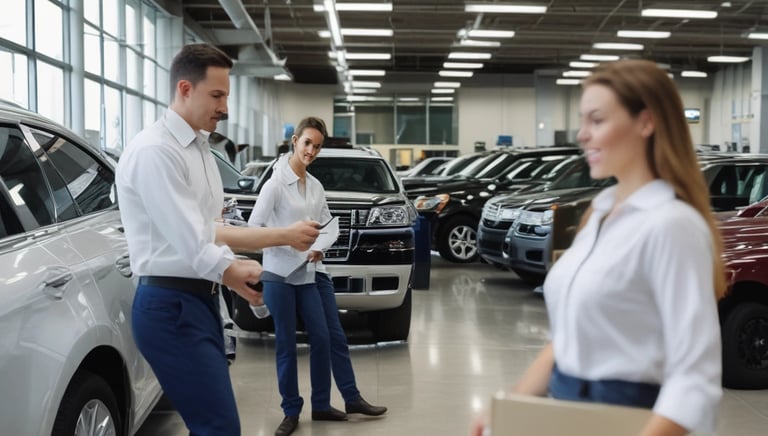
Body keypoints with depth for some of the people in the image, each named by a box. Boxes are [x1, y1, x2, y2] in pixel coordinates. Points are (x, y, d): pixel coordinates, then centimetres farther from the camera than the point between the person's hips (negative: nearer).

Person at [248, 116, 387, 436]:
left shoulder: (315, 186, 10)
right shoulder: (276, 183, -9)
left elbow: (327, 223, 17)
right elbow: (254, 225, -14)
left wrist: (320, 245, -5)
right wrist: (296, 244, -21)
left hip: (312, 272, 6)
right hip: (280, 274, -6)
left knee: (329, 338, 6)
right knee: (286, 345, 4)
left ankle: (321, 406, 20)